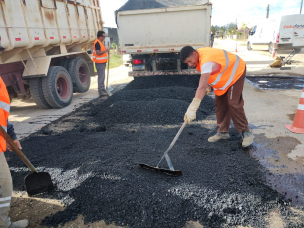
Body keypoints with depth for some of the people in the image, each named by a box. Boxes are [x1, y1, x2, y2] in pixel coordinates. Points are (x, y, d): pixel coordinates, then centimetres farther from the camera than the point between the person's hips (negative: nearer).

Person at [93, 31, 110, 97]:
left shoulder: (100, 42, 17)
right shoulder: (97, 43, -17)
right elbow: (98, 53, -24)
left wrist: (106, 50, 14)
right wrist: (106, 50, -20)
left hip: (102, 62, 11)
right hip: (99, 63, -11)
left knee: (102, 76, 15)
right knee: (101, 76, -8)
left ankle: (102, 89, 24)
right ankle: (101, 91, -3)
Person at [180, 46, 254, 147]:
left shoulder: (207, 62, -40)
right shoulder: (198, 56, -10)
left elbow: (202, 87, -49)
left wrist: (192, 109, -52)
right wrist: (207, 84, -4)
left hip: (236, 71, -9)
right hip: (224, 77, 9)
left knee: (233, 103, -15)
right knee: (219, 102, 4)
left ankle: (246, 132, 0)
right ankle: (223, 132, 13)